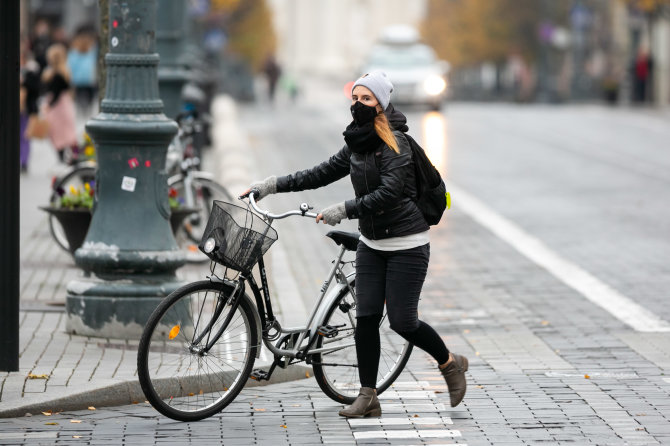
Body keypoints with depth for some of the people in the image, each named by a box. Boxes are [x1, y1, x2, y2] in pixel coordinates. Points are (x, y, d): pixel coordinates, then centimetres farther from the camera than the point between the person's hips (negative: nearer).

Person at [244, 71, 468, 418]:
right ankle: (367, 398, 4)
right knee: (366, 318, 0)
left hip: (406, 244, -7)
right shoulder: (357, 144, 8)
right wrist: (274, 185, 6)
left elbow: (389, 192, -25)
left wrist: (344, 210, -30)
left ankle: (450, 363, 21)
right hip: (371, 243, 7)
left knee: (402, 321, -5)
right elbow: (323, 173, 12)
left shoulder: (395, 143, -16)